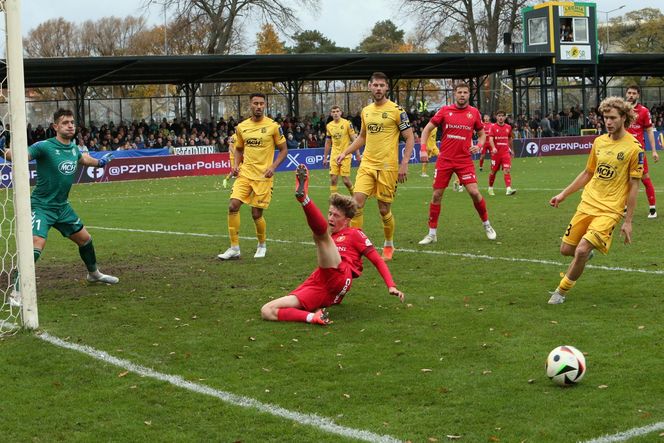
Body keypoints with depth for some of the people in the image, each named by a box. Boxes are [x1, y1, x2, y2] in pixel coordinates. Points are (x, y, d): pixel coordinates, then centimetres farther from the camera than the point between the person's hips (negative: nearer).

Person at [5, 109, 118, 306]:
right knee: (36, 245, -25)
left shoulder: (73, 147, 3)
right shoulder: (44, 146, -19)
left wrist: (100, 162, 31)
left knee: (84, 238, 20)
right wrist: (8, 151, -53)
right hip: (41, 206, -7)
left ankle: (93, 273, 48)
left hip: (62, 206, 7)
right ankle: (17, 293, -19)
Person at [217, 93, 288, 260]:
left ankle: (262, 245, 26)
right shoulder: (241, 127, 7)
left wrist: (273, 166, -12)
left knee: (256, 214, -1)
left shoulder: (273, 126, -4)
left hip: (263, 176, -3)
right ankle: (234, 248, -2)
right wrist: (236, 165, 2)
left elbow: (283, 150, 1)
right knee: (233, 206, -11)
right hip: (245, 173, 4)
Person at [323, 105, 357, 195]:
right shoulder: (329, 126, 7)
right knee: (333, 179, -3)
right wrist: (325, 158, 15)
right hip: (334, 155, 4)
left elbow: (354, 139, -3)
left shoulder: (347, 123, -6)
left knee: (346, 180, -3)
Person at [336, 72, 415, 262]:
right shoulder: (366, 111, 11)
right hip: (367, 164, 4)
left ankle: (389, 245, 26)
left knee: (384, 209, 3)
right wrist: (345, 153, 14)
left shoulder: (396, 110, -6)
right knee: (357, 202, -10)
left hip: (387, 167, -4)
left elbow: (410, 138, -4)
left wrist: (404, 164, -12)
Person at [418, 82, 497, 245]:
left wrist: (478, 146, -6)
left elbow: (482, 134, 15)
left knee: (474, 192, -11)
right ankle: (432, 233, 13)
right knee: (436, 195, 1)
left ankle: (486, 225, 12)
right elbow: (427, 129, 6)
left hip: (464, 160, 0)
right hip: (445, 159, 1)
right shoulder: (445, 110, 1)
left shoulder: (474, 113, 3)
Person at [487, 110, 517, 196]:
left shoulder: (508, 127, 8)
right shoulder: (493, 127, -2)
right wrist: (493, 148, -30)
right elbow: (491, 138, -13)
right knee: (493, 171, 7)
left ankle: (508, 189, -21)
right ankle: (490, 188, 26)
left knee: (507, 170, -12)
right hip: (496, 152, -2)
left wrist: (511, 150, 26)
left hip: (506, 153, 2)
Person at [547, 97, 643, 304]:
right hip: (587, 204, 6)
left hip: (609, 210, -6)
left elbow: (634, 186, -7)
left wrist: (628, 221, -8)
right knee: (566, 249, 8)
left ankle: (561, 291, 2)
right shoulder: (599, 141, 6)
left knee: (582, 250, -18)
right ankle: (586, 254, 43)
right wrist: (563, 195, 16)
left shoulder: (634, 148, -10)